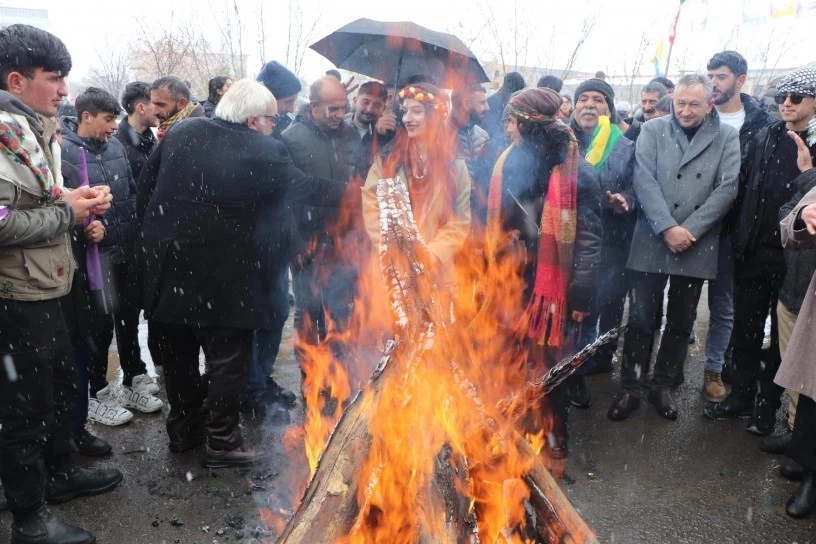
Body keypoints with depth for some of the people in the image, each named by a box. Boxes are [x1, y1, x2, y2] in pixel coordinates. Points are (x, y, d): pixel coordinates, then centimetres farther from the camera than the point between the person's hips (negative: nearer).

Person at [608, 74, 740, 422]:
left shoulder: (727, 138, 4)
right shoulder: (653, 130, 2)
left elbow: (727, 188, -5)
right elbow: (644, 180, -8)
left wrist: (689, 229, -14)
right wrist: (667, 228, -17)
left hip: (697, 246, 2)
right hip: (651, 241, -1)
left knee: (681, 322, 11)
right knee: (641, 319, 2)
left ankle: (663, 386, 27)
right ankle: (630, 389, 15)